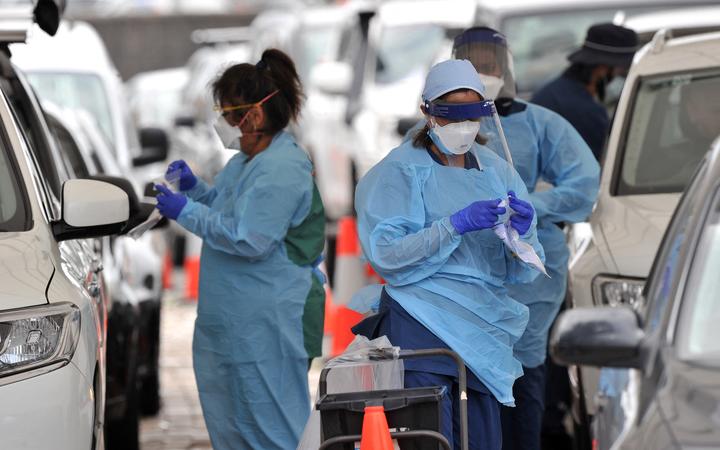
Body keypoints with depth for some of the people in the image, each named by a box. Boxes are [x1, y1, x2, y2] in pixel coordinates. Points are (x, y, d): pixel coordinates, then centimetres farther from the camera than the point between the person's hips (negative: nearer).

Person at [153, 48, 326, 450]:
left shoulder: (282, 170, -18)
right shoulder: (246, 161, 15)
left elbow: (250, 239, -24)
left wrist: (186, 211, -18)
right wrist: (194, 187, 11)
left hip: (264, 323, -11)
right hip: (232, 321, 11)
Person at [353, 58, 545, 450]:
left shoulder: (497, 171, 14)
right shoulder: (401, 170, 1)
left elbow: (522, 272, 11)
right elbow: (385, 255, -11)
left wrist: (523, 233, -12)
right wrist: (456, 225, -19)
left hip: (482, 329, 5)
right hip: (424, 327, -5)